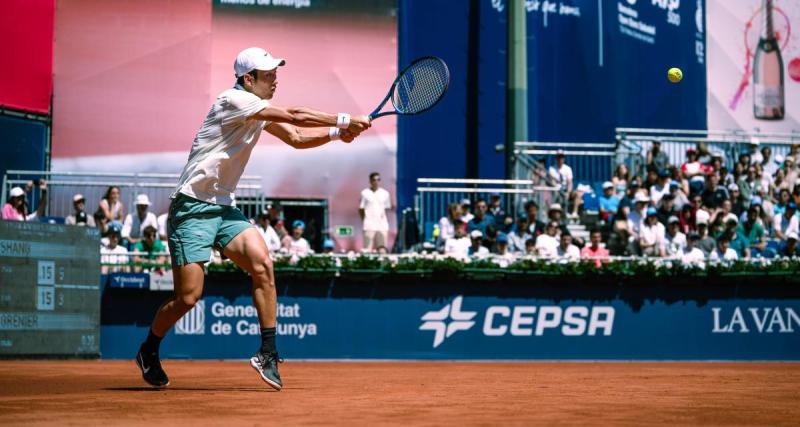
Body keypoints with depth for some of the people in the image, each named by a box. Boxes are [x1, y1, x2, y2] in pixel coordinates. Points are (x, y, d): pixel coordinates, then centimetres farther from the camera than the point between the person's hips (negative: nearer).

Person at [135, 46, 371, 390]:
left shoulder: (259, 110, 12)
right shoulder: (234, 100, -15)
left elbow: (296, 137, 21)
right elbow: (293, 116, -21)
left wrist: (336, 133, 5)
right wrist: (344, 120, -17)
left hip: (225, 208, 8)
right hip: (192, 208, -8)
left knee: (262, 265, -15)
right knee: (189, 295, -7)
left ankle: (268, 353, -11)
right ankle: (148, 352, 18)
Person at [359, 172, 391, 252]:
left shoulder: (385, 193, 8)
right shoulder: (365, 193, 2)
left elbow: (387, 208, 14)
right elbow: (361, 209, 6)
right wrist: (365, 220, 1)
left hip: (382, 225, 2)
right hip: (369, 226, -2)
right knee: (367, 249, -5)